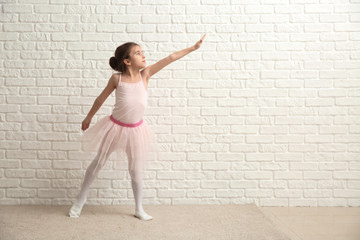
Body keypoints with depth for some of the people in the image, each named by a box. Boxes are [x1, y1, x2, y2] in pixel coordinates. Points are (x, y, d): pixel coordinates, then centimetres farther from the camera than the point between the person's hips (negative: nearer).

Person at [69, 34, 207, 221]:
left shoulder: (145, 74, -9)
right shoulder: (117, 79, -13)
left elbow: (170, 58, -12)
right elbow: (101, 98, 1)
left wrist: (193, 47, -11)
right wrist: (89, 117, 11)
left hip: (135, 129, 2)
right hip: (115, 127, -2)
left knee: (136, 170, 10)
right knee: (98, 163, 11)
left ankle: (139, 209, 26)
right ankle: (80, 200, 28)